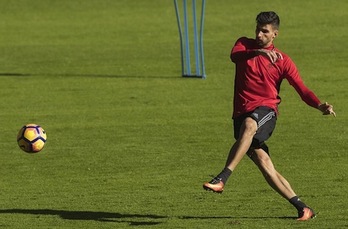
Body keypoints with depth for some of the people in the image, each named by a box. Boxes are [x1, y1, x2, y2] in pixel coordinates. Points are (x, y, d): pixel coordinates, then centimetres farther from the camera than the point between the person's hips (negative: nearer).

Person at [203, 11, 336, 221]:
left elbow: (302, 89, 2)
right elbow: (234, 56, -15)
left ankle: (222, 179, -47)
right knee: (265, 166, -6)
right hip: (242, 113, 3)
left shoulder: (282, 60, 6)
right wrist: (258, 52, -34)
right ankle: (302, 208, 2)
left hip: (266, 110, -3)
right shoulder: (245, 45, 9)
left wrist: (320, 105, -17)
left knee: (248, 125, -38)